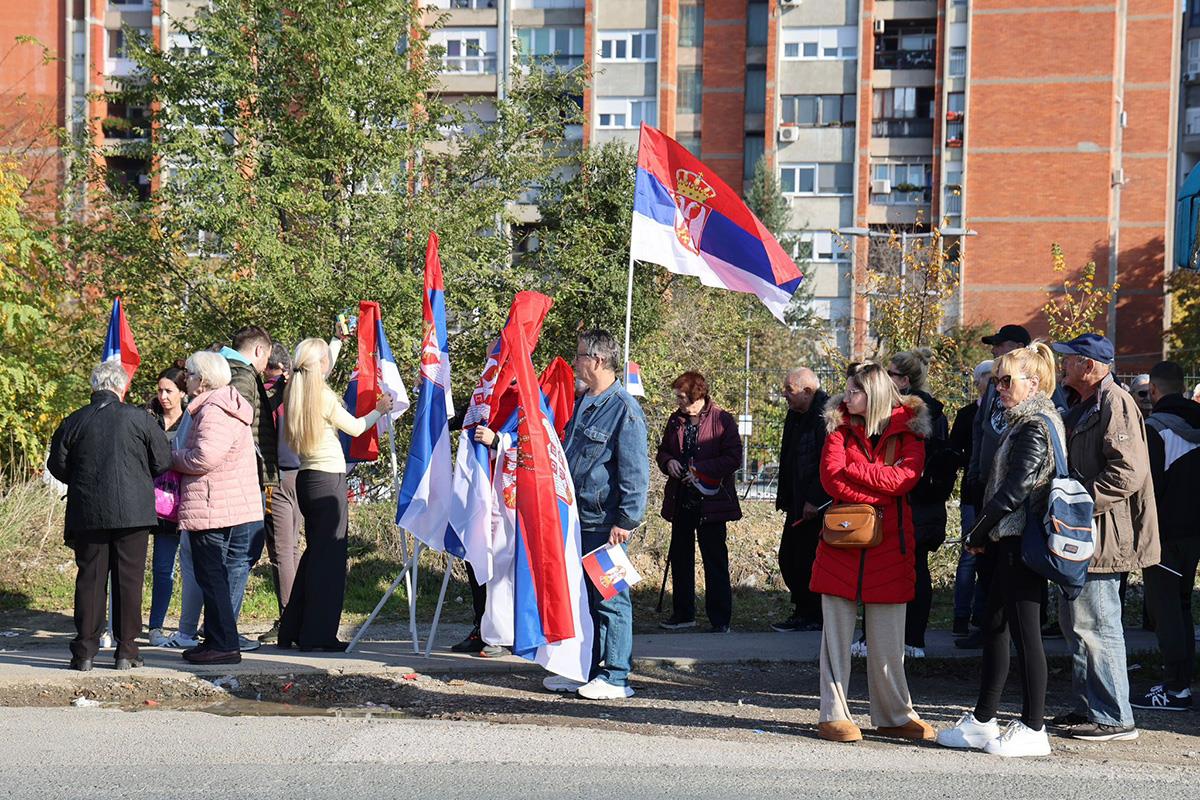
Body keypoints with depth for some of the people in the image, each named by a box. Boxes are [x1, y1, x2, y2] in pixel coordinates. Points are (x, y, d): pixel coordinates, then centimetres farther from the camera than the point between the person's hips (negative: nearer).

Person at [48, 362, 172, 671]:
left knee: (90, 579, 8)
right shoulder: (140, 418, -4)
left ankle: (85, 651, 8)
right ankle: (126, 650, 8)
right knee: (129, 579, 5)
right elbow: (162, 462, -1)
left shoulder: (73, 422, 1)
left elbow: (57, 465, 7)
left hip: (88, 513, 2)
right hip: (133, 511, -2)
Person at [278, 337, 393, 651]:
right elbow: (355, 428, -1)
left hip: (307, 478, 9)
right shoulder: (324, 396, -13)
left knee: (314, 551, 16)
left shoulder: (294, 393, 9)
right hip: (329, 479, -8)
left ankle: (292, 630, 18)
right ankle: (318, 635, -1)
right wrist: (379, 410, 15)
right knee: (329, 555, -3)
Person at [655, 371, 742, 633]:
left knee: (715, 561, -1)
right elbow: (663, 451, 19)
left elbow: (734, 458, -12)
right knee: (680, 557, 12)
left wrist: (700, 469, -19)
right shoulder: (676, 420, 10)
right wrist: (668, 462, -4)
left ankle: (720, 620, 5)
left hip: (710, 501, -6)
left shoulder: (722, 420, -8)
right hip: (681, 500, 6)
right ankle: (683, 614, 24)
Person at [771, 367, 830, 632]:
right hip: (798, 505, 10)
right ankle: (803, 612, 22)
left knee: (809, 560, -3)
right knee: (788, 558, 12)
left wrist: (814, 500, -21)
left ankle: (812, 617, 9)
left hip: (817, 506, -10)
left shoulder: (826, 416, -17)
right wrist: (784, 498, 16)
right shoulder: (794, 416, 14)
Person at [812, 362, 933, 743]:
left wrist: (852, 469, -10)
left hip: (889, 543, 0)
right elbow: (830, 476, -8)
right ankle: (833, 715, 9)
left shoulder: (908, 428, 4)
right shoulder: (840, 425, 6)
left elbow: (905, 477, -12)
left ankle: (894, 715, 20)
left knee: (888, 639, 7)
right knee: (836, 633, 2)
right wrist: (874, 500, -14)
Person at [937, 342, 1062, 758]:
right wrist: (984, 533, 10)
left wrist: (977, 533, -11)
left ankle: (1033, 729, 7)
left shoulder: (1035, 428, -15)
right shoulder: (1022, 424, 16)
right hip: (1010, 541, 10)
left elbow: (1015, 489, -20)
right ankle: (982, 722, 21)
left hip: (1023, 543, -10)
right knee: (994, 629, 13)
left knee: (1025, 633, -2)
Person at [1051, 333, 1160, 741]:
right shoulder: (1084, 407, 18)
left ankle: (1114, 718, 2)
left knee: (1096, 625, -7)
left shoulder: (1115, 403, -14)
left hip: (1103, 536, -11)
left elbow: (1128, 472, -23)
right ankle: (1088, 707, 26)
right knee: (1075, 622, 16)